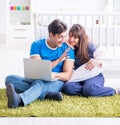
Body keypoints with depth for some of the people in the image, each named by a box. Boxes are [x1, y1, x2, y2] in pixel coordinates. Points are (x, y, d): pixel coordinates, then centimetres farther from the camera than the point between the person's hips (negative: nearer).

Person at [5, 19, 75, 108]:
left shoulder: (67, 50, 1)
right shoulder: (37, 45, 1)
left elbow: (67, 76, -4)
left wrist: (55, 75, -27)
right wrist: (58, 60, -15)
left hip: (56, 83, -3)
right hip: (37, 80, 3)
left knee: (39, 83, -38)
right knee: (10, 79, -23)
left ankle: (19, 100, -70)